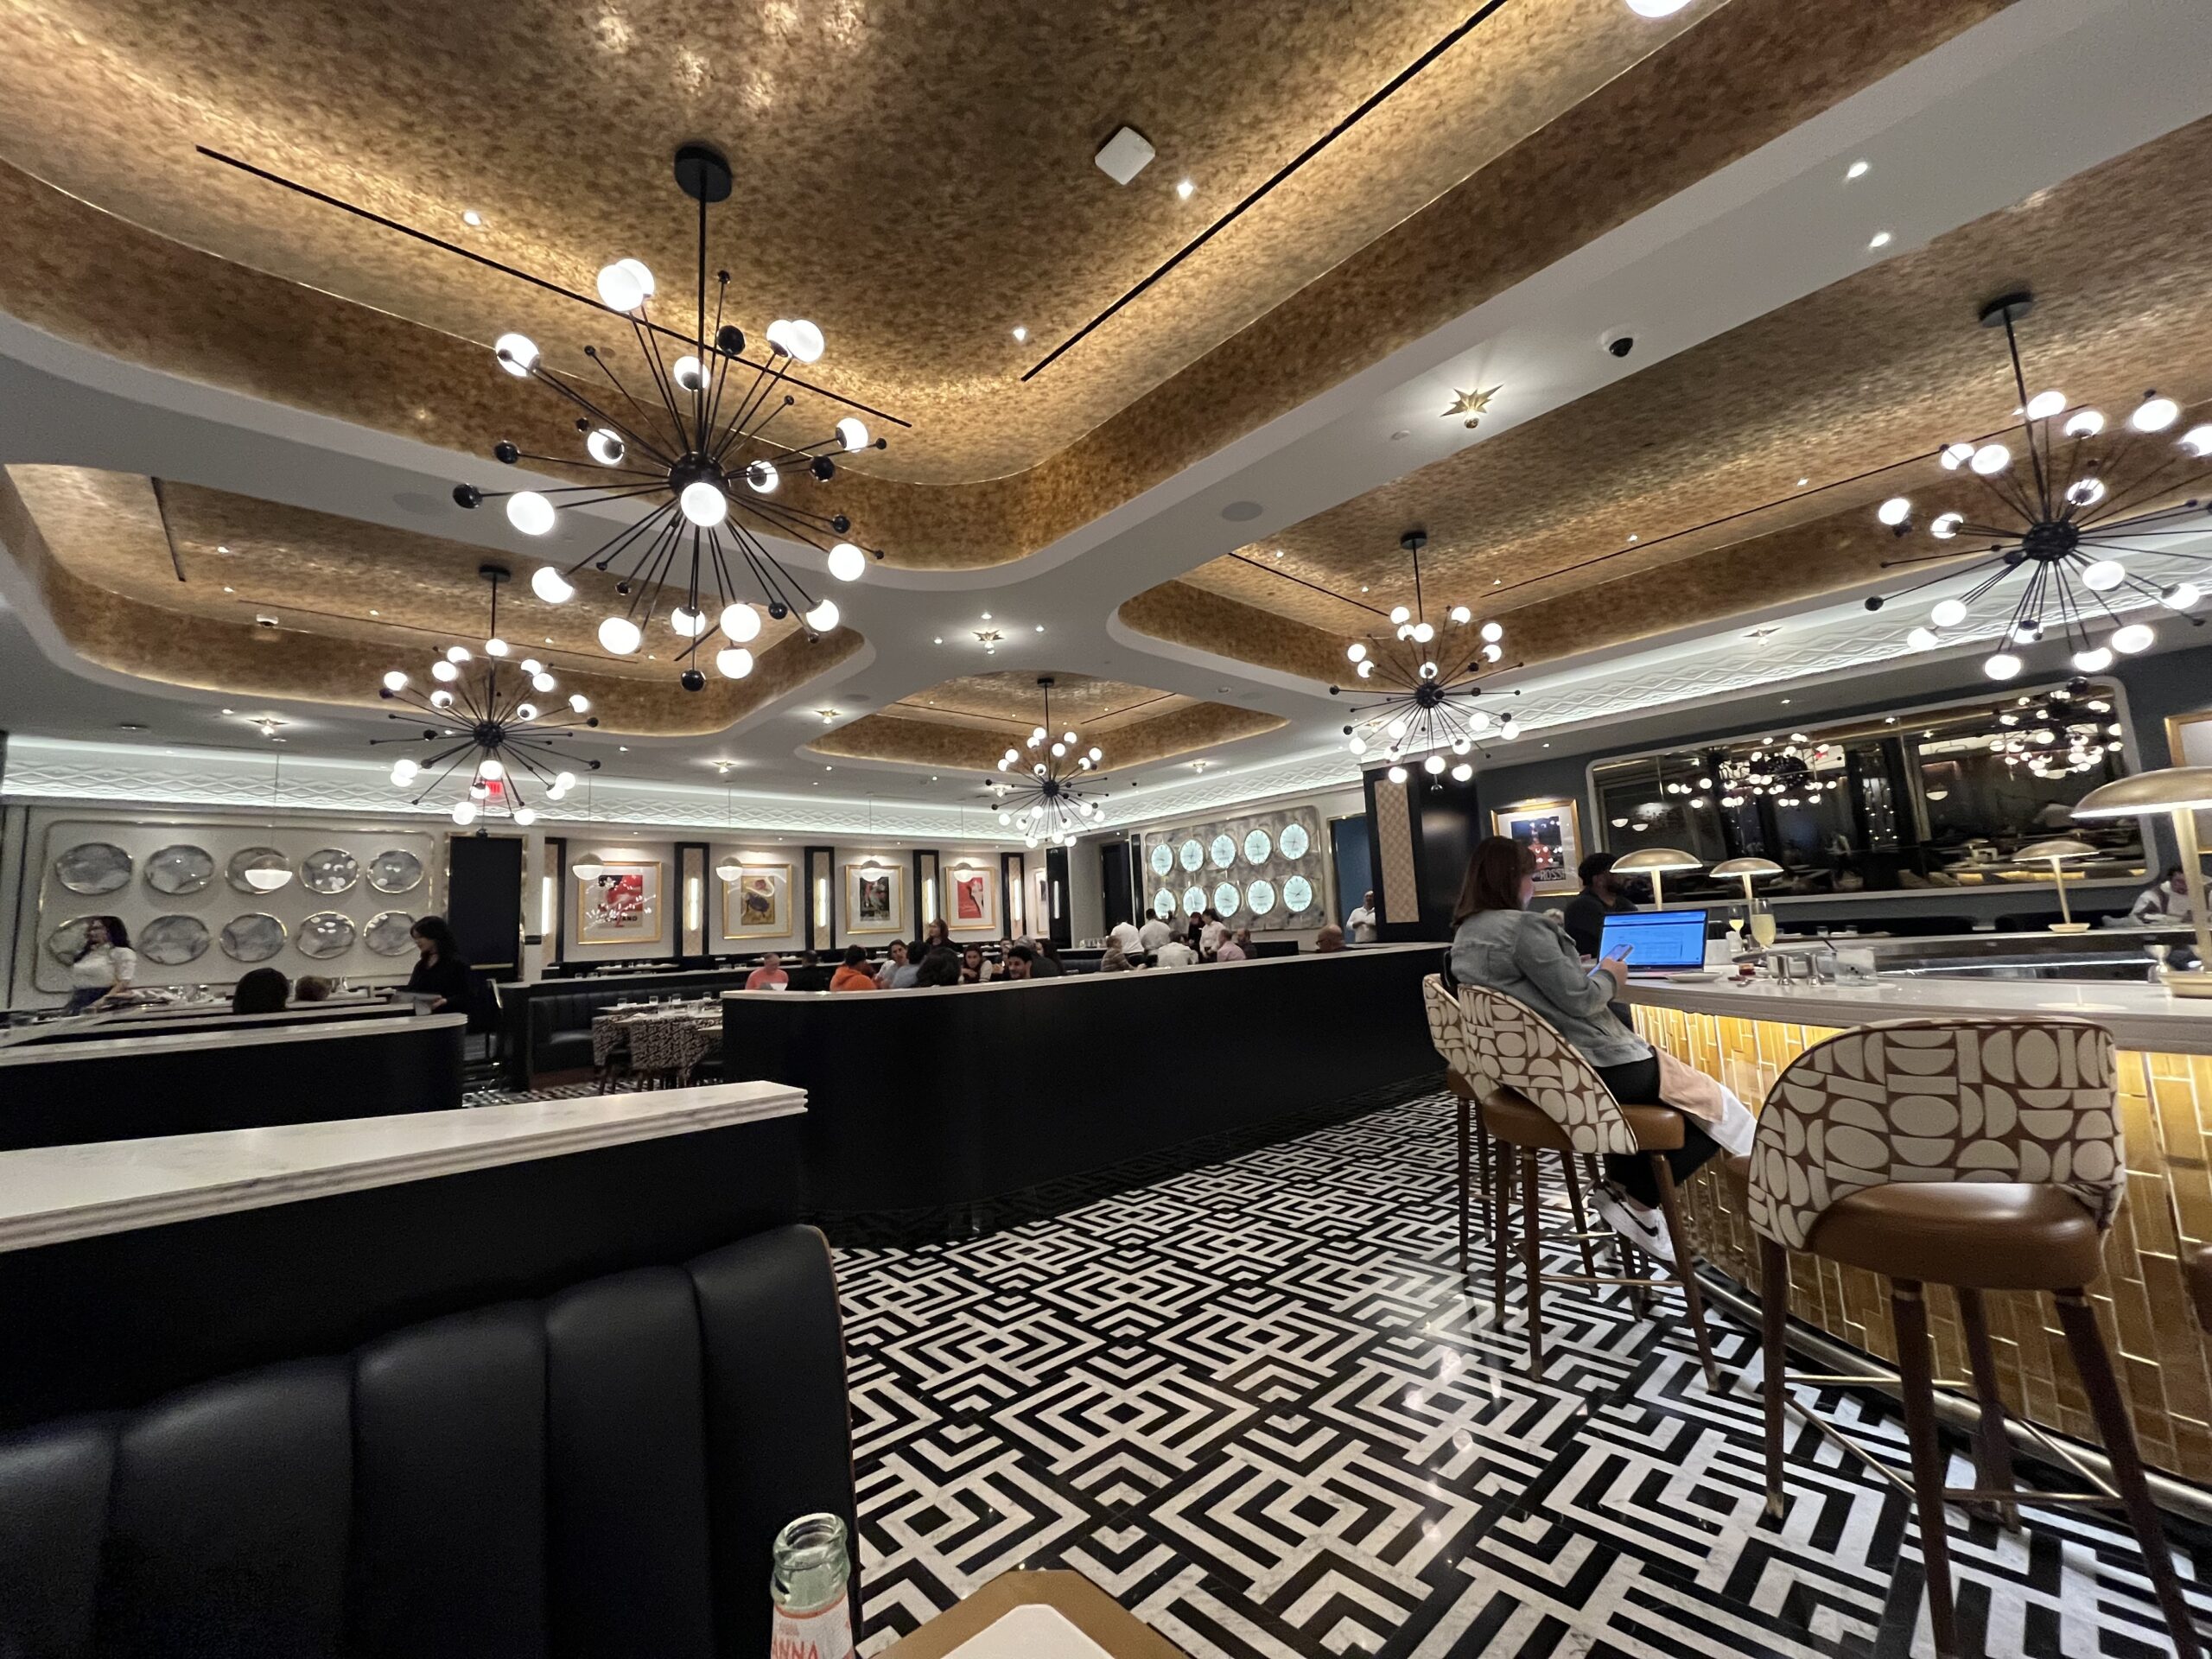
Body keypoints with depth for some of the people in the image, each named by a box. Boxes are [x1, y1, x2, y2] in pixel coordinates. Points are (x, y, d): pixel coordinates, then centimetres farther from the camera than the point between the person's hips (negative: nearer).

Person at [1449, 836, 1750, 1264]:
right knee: (1719, 1110, 7)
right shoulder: (1521, 926, -20)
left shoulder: (1464, 936, 9)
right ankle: (1635, 1198, 3)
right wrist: (1609, 976, 0)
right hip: (1590, 1068, -10)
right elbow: (1578, 999, -19)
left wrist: (1591, 973, 16)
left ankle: (1622, 1183, 21)